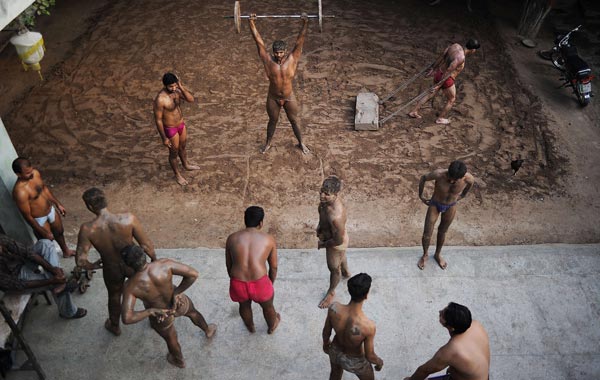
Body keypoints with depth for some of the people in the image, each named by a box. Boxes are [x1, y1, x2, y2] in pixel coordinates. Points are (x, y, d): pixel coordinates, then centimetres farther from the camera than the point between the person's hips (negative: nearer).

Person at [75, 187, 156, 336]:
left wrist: (93, 266, 1)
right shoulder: (128, 219, -30)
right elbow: (146, 245, -20)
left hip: (112, 270, 1)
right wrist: (154, 258, 1)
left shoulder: (87, 229, -27)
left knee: (114, 296, 33)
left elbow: (81, 261, -22)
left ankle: (115, 326, 59)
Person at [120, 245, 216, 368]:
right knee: (192, 312, 38)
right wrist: (176, 292, -23)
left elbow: (127, 318, -39)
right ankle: (208, 330, 68)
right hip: (178, 303, 1)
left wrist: (150, 311, -26)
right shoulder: (164, 264, -34)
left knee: (171, 339, 32)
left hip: (160, 315, -1)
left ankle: (179, 361, 64)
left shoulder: (130, 286, -34)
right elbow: (193, 274, -34)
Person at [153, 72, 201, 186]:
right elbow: (158, 120, -24)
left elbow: (191, 99, -15)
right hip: (170, 129, -6)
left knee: (182, 147, 30)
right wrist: (164, 138, -18)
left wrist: (181, 87, -29)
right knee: (174, 152, 17)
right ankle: (177, 175, 41)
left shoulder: (176, 90, -12)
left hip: (181, 124, 6)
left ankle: (186, 165, 57)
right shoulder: (160, 99, -32)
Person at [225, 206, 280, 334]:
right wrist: (270, 283, 27)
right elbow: (274, 267, 10)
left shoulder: (232, 238, 5)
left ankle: (250, 327, 63)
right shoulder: (269, 239, 2)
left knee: (244, 305, 35)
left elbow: (229, 265, 15)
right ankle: (272, 326, 60)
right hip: (259, 283, -2)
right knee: (267, 306, 31)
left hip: (238, 284, 2)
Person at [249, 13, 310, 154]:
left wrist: (305, 23, -31)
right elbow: (259, 41, -17)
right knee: (272, 121, 20)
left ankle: (301, 143, 39)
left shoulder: (292, 59, -16)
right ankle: (268, 143, 43)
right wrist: (251, 23, -22)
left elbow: (300, 41, -21)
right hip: (273, 98, 0)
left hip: (289, 98, 0)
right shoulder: (268, 60, -15)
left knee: (295, 121, 17)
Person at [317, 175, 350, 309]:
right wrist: (320, 226, -4)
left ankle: (331, 292, 50)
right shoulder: (328, 199, -22)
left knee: (334, 268, 21)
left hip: (336, 243, -8)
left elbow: (339, 240, -32)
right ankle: (346, 273, 69)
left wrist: (323, 244, -16)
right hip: (330, 234, 8)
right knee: (341, 257, 37)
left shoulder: (336, 216, -46)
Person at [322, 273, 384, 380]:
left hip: (335, 351, 3)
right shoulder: (368, 326, -42)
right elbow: (369, 356, -25)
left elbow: (326, 331, -11)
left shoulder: (334, 308, -32)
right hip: (355, 361, -3)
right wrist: (379, 362, -2)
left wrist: (325, 343, 12)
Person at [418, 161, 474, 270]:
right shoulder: (439, 174, -35)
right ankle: (425, 255, 37)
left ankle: (438, 254, 49)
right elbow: (423, 178, -13)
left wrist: (454, 201, 7)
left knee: (442, 232, 22)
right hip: (435, 205, -1)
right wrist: (420, 196, -4)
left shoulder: (469, 179, -29)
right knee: (427, 234, 7)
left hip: (450, 207, 1)